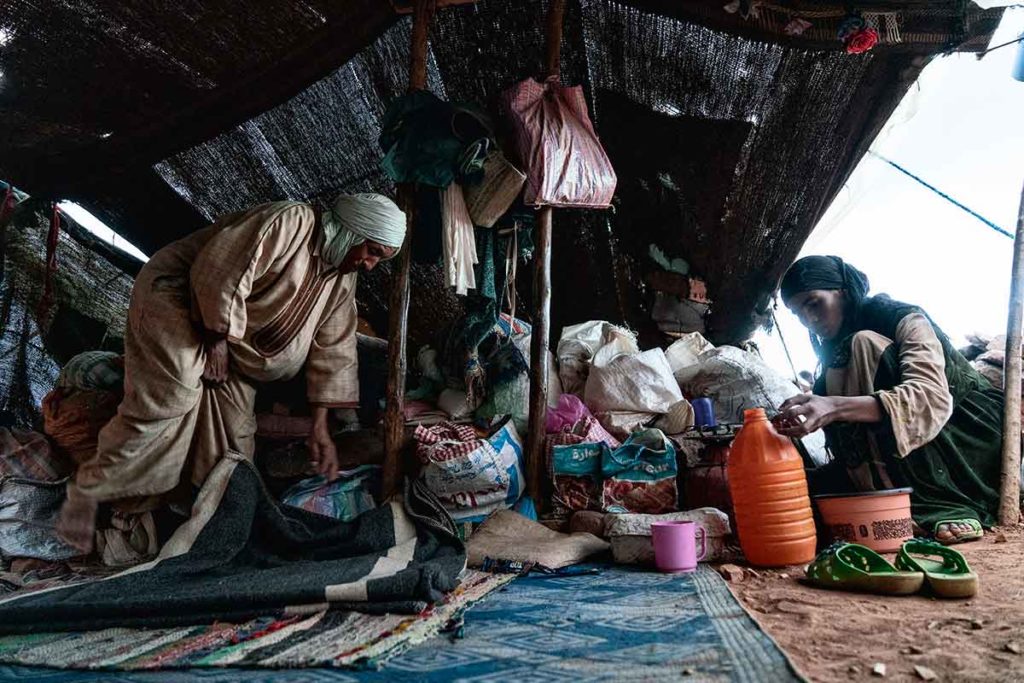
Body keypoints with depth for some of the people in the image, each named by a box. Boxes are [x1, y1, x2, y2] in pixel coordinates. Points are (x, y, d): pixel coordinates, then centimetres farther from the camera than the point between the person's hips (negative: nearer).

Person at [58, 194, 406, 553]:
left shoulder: (342, 279, 1)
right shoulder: (289, 222, -26)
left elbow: (333, 351, 2)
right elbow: (219, 275, -29)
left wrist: (320, 426, 0)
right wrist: (217, 341, -19)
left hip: (230, 334, 8)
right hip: (174, 298, -8)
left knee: (235, 416, 2)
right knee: (168, 400, -18)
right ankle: (88, 489, -3)